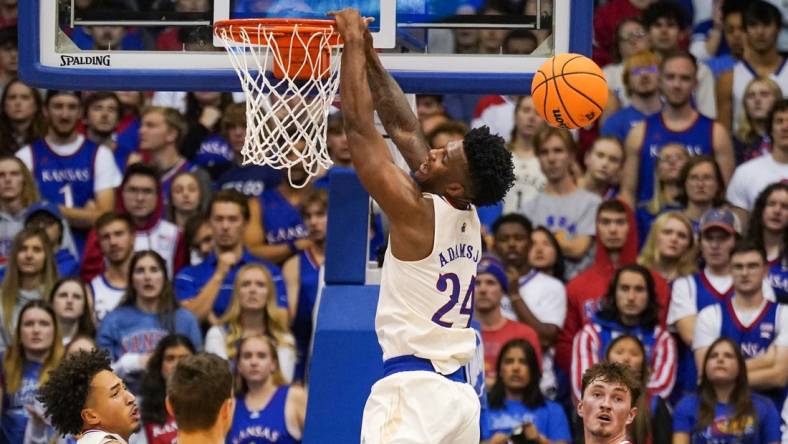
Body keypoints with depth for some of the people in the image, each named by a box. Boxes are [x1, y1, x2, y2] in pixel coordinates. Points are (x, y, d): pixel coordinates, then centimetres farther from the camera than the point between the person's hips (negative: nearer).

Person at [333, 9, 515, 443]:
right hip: (460, 389, 9)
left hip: (413, 389, -9)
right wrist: (369, 55, 18)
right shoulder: (468, 218, 10)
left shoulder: (416, 213, -11)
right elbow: (403, 128, 18)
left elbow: (360, 125, -10)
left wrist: (353, 42, -2)